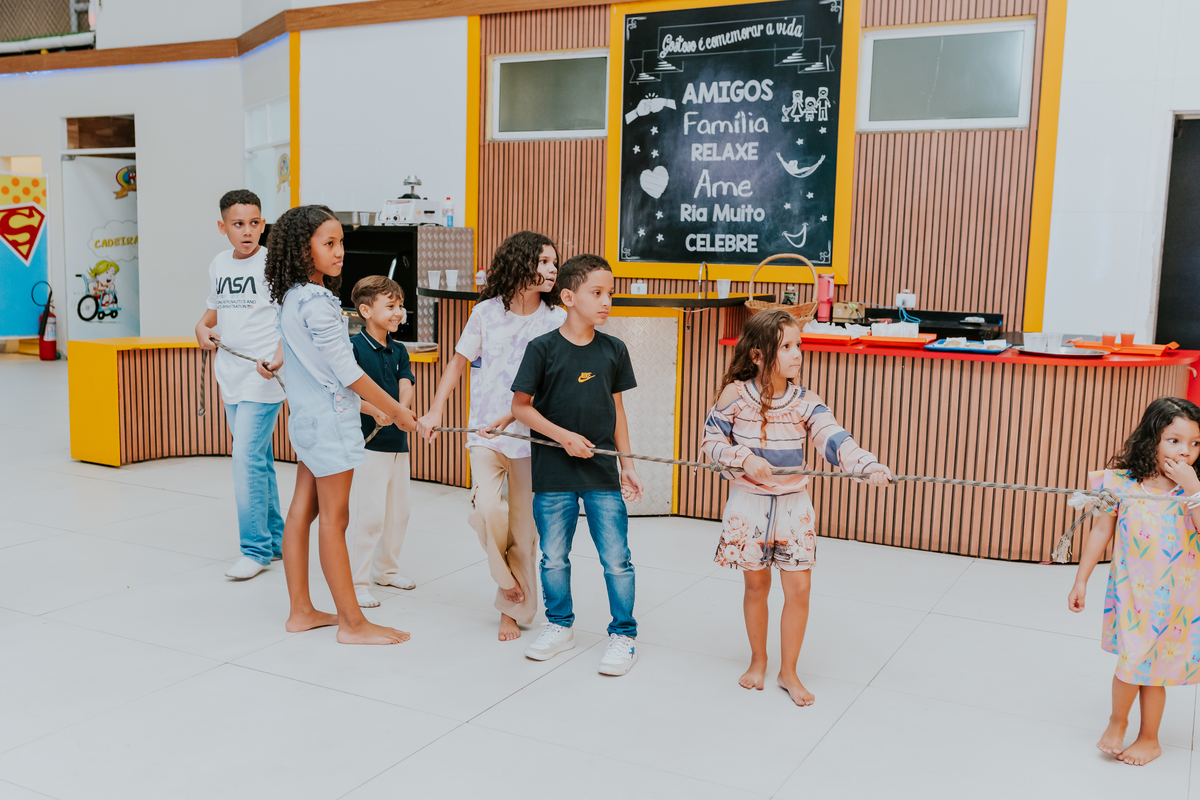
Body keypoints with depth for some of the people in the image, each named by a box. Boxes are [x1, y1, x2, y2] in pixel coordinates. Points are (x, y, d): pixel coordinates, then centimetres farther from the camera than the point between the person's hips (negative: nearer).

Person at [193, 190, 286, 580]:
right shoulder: (219, 265, 11)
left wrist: (279, 358, -26)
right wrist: (203, 328, 5)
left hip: (262, 378, -7)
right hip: (231, 377, 7)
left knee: (247, 460, -10)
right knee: (259, 460, 14)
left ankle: (256, 549, 1)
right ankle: (276, 540, 25)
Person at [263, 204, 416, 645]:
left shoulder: (292, 298, 9)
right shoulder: (316, 302, -20)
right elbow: (346, 370, -19)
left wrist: (378, 406, 17)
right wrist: (396, 410, -12)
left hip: (307, 416, 9)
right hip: (329, 417, -9)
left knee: (302, 511, 12)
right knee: (334, 518, -3)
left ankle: (301, 610, 21)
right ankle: (352, 622, 7)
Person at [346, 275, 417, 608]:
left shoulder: (398, 350, 11)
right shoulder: (354, 346, -10)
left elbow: (406, 388, -1)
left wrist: (400, 411, -22)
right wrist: (375, 410, -31)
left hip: (397, 440, 7)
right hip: (366, 442, -7)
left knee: (398, 510, 15)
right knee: (368, 513, -7)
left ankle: (386, 569, 33)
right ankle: (356, 581, 4)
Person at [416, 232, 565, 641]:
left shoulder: (556, 320, -2)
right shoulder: (486, 312, 0)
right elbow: (460, 362, 9)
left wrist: (508, 418, -17)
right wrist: (435, 410, 1)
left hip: (530, 433, 0)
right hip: (485, 432, 0)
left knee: (523, 523, 5)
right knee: (486, 506, -20)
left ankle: (513, 609, 22)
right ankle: (508, 577, 10)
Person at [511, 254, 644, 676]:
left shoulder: (614, 349, 2)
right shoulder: (543, 348, -7)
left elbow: (616, 409, 10)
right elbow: (520, 406, -4)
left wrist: (627, 463, 8)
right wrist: (563, 436, -14)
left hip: (603, 471, 1)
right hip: (553, 471, -1)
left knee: (616, 559, 2)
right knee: (553, 557, 12)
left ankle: (623, 634, 18)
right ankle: (560, 626, 32)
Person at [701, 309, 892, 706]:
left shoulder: (806, 401, -8)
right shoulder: (735, 394, -10)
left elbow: (835, 441, -20)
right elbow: (711, 440, -4)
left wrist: (869, 465, -37)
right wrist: (745, 459, -20)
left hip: (794, 505, 1)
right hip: (749, 504, -1)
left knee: (799, 587, 0)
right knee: (756, 584, 12)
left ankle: (788, 671, 19)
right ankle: (758, 661, 34)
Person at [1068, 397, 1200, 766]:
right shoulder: (1122, 484, -8)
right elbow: (1101, 532, 0)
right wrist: (1080, 581, 3)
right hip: (1131, 590, 0)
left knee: (1152, 666, 11)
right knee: (1132, 661, 5)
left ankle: (1148, 736, 33)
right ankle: (1117, 722, 33)